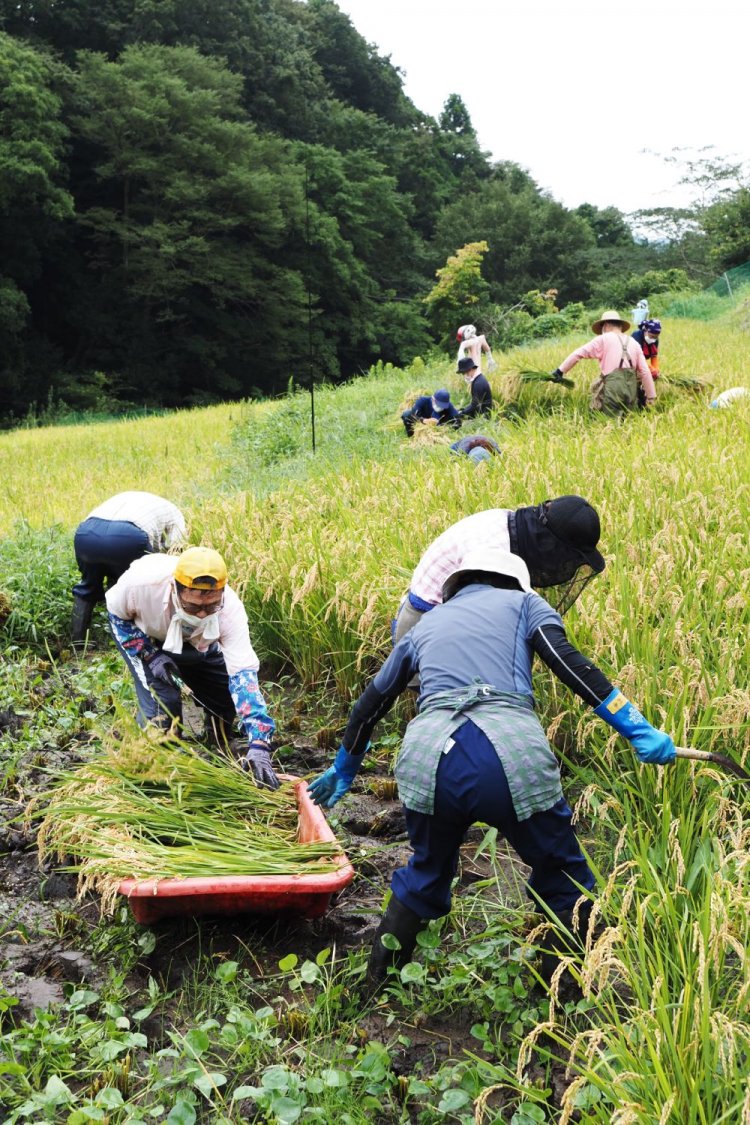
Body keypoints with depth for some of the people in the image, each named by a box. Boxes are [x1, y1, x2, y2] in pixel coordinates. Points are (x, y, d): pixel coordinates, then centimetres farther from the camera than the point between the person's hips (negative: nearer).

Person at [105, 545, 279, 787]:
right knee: (162, 700, -23)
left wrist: (258, 744, -51)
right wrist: (150, 655, -28)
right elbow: (116, 614, -17)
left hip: (197, 644, 2)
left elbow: (243, 674, -42)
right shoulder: (142, 581, -42)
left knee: (229, 697, -7)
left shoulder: (229, 607, -39)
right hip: (145, 635, -2)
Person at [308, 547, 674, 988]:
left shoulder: (426, 623, 33)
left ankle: (376, 985, 41)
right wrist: (638, 730, 1)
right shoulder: (522, 602, 23)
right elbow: (571, 664, 4)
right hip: (511, 757, -3)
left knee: (426, 875, 30)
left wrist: (345, 768, 54)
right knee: (564, 883, 20)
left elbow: (370, 704, 40)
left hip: (427, 758, 4)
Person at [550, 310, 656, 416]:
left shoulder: (603, 339, 3)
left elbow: (578, 354, -1)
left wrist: (560, 371, 4)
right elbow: (645, 372, 12)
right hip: (631, 391, 4)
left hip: (613, 388, -4)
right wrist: (651, 397, 15)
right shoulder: (634, 343, 16)